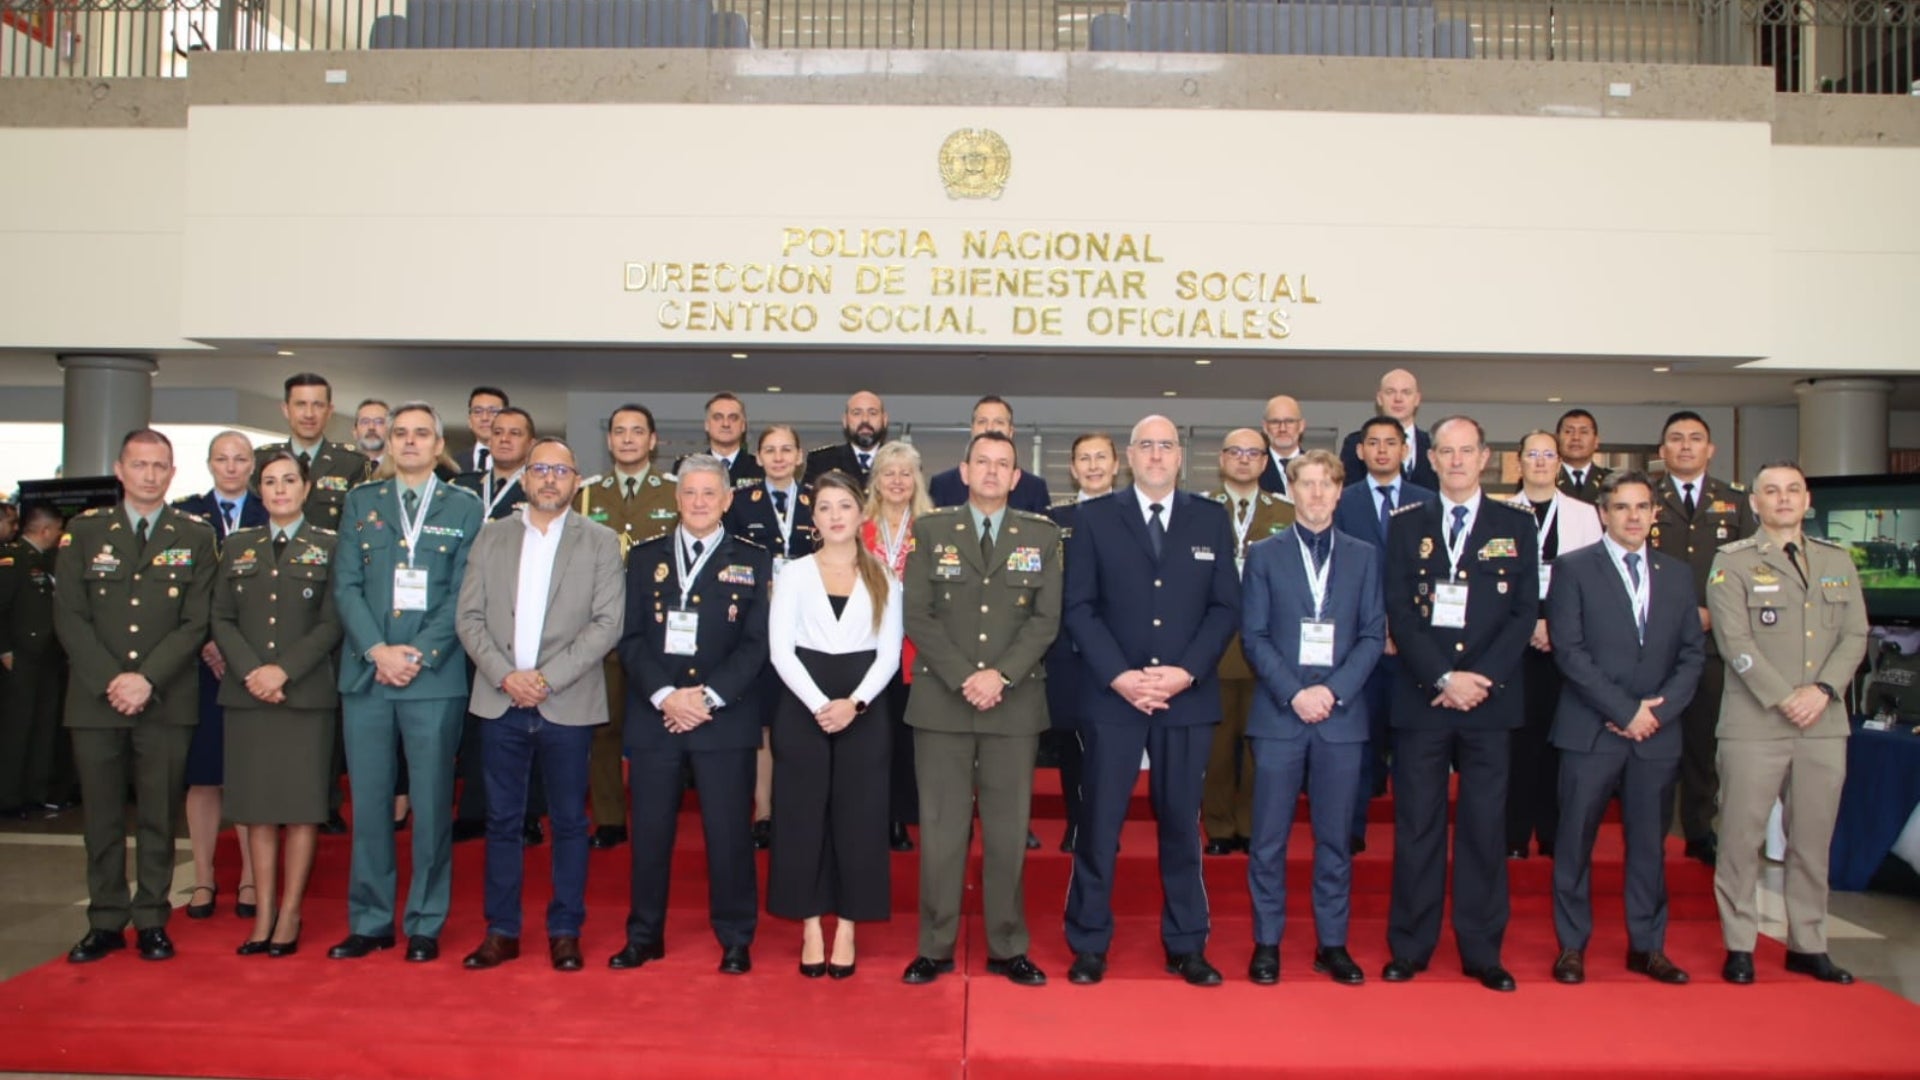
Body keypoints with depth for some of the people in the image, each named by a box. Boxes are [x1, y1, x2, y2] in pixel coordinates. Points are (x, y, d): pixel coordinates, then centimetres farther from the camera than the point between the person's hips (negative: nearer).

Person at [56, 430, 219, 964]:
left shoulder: (195, 536, 5)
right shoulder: (84, 531, 7)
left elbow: (196, 622, -1)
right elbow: (69, 618, 0)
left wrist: (147, 680, -12)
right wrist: (110, 680, -10)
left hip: (166, 700, -1)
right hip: (96, 698, 1)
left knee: (159, 817, 5)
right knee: (101, 817, 7)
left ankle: (153, 921, 14)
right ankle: (105, 922, 17)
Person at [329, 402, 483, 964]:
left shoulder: (464, 507, 6)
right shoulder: (361, 501, 12)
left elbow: (464, 594, -1)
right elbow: (346, 585, 4)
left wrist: (420, 654, -12)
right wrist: (378, 651, -9)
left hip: (435, 677, -2)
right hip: (366, 674, 2)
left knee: (432, 805, 2)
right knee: (368, 803, 7)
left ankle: (425, 925, 12)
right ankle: (370, 922, 18)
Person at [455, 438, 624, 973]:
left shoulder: (601, 542, 2)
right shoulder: (491, 536, 9)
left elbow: (608, 622, -6)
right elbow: (469, 617, 4)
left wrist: (547, 677, -13)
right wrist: (505, 676, -10)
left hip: (568, 704, -2)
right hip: (500, 701, 2)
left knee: (569, 821, 5)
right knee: (502, 820, 8)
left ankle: (565, 930, 17)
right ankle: (501, 930, 19)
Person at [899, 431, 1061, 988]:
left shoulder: (1042, 535, 7)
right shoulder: (931, 530, 5)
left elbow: (1046, 619, -1)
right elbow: (918, 615, -2)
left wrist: (1000, 675, -13)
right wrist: (962, 678, -13)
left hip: (1015, 703, 1)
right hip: (941, 700, 0)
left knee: (1008, 829, 6)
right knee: (941, 828, 3)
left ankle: (1008, 948, 17)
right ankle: (935, 947, 14)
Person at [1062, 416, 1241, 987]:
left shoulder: (1212, 520, 8)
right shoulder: (1095, 517, 3)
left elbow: (1225, 607, 3)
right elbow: (1079, 607, -1)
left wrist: (1186, 672, -10)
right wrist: (1119, 676, -12)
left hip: (1189, 696, 1)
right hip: (1112, 695, -1)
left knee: (1181, 824, 9)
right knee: (1099, 824, 2)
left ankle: (1186, 945, 20)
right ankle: (1089, 944, 14)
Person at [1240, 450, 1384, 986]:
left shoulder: (1364, 556, 10)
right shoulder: (1264, 554, 6)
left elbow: (1374, 635, 4)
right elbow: (1254, 636, 0)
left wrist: (1334, 690, -10)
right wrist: (1293, 693, -12)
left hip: (1342, 715, 1)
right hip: (1278, 713, -1)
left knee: (1335, 837, 7)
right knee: (1269, 837, 2)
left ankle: (1332, 944, 18)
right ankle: (1267, 942, 13)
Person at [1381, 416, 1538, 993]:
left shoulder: (1516, 525, 8)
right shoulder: (1406, 524, 7)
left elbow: (1524, 612, 1)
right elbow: (1399, 612, -1)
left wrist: (1481, 678, -10)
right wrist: (1444, 678, -12)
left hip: (1491, 700, 1)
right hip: (1421, 699, 0)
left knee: (1485, 826, 5)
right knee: (1417, 826, 4)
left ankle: (1482, 951, 16)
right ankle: (1410, 947, 13)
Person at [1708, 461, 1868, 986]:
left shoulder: (1838, 560, 13)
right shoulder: (1733, 562, 0)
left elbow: (1855, 635, 7)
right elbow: (1735, 641, -8)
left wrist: (1823, 691, -8)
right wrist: (1783, 698, -15)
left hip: (1825, 724, 4)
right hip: (1755, 725, -4)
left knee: (1813, 841, 10)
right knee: (1742, 839, 0)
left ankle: (1808, 945, 21)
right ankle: (1739, 946, 10)